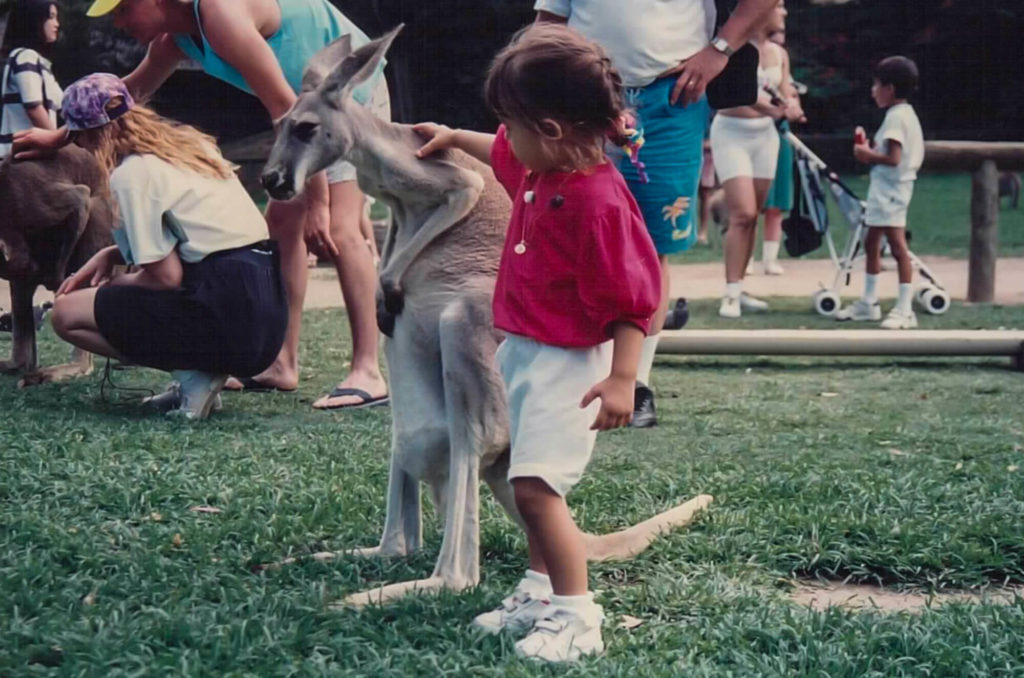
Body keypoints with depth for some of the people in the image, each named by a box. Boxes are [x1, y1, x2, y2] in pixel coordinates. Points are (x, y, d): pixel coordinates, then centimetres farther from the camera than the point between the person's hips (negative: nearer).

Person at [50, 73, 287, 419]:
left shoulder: (131, 174, -9)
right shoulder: (189, 143, 17)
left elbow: (166, 276, -11)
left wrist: (115, 282, 9)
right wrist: (110, 255, 19)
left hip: (229, 320, -9)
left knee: (67, 313, 1)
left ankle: (194, 374, -5)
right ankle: (202, 367, 10)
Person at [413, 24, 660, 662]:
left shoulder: (600, 201, -25)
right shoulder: (538, 165, 3)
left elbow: (634, 299, -23)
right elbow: (502, 152, 30)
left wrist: (623, 379, -26)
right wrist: (452, 137, 34)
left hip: (569, 363, -10)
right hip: (523, 348, 10)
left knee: (535, 485, -16)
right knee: (534, 483, 18)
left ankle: (576, 618, -8)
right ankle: (541, 593, 31)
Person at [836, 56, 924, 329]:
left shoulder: (896, 117, -16)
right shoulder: (905, 114, 15)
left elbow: (893, 158, -25)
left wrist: (867, 154, -11)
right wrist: (870, 151, 8)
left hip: (890, 189, -11)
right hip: (884, 188, 11)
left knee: (897, 246, -11)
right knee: (871, 243, 18)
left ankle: (904, 309, -12)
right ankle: (868, 302, 27)